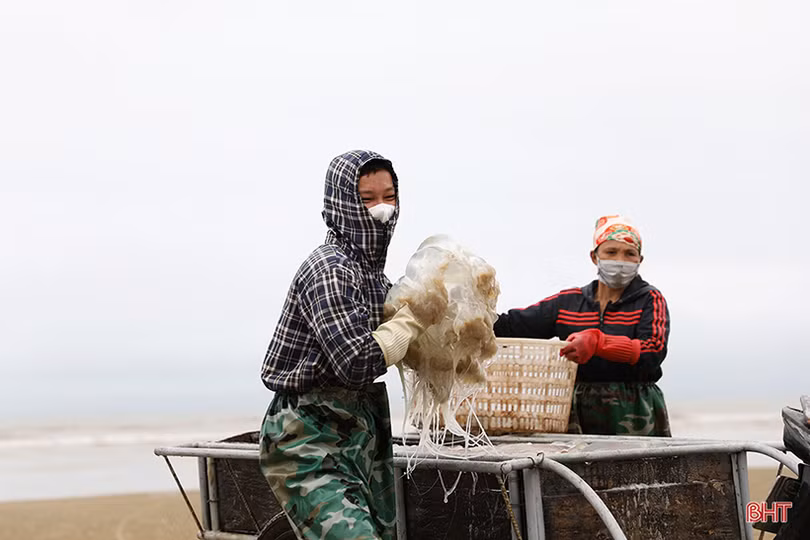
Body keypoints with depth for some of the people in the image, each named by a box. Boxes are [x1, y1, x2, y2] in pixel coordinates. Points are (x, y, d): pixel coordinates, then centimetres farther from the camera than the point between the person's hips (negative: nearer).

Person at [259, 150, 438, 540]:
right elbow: (357, 365, -22)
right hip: (311, 449, -10)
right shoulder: (328, 269, -15)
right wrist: (417, 316, -13)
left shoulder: (371, 272, 12)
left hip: (358, 441, 10)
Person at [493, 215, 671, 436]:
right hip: (579, 416, 3)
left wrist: (597, 342, -26)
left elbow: (654, 351, -11)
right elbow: (513, 324, 13)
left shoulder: (650, 300, 7)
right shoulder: (568, 302, 16)